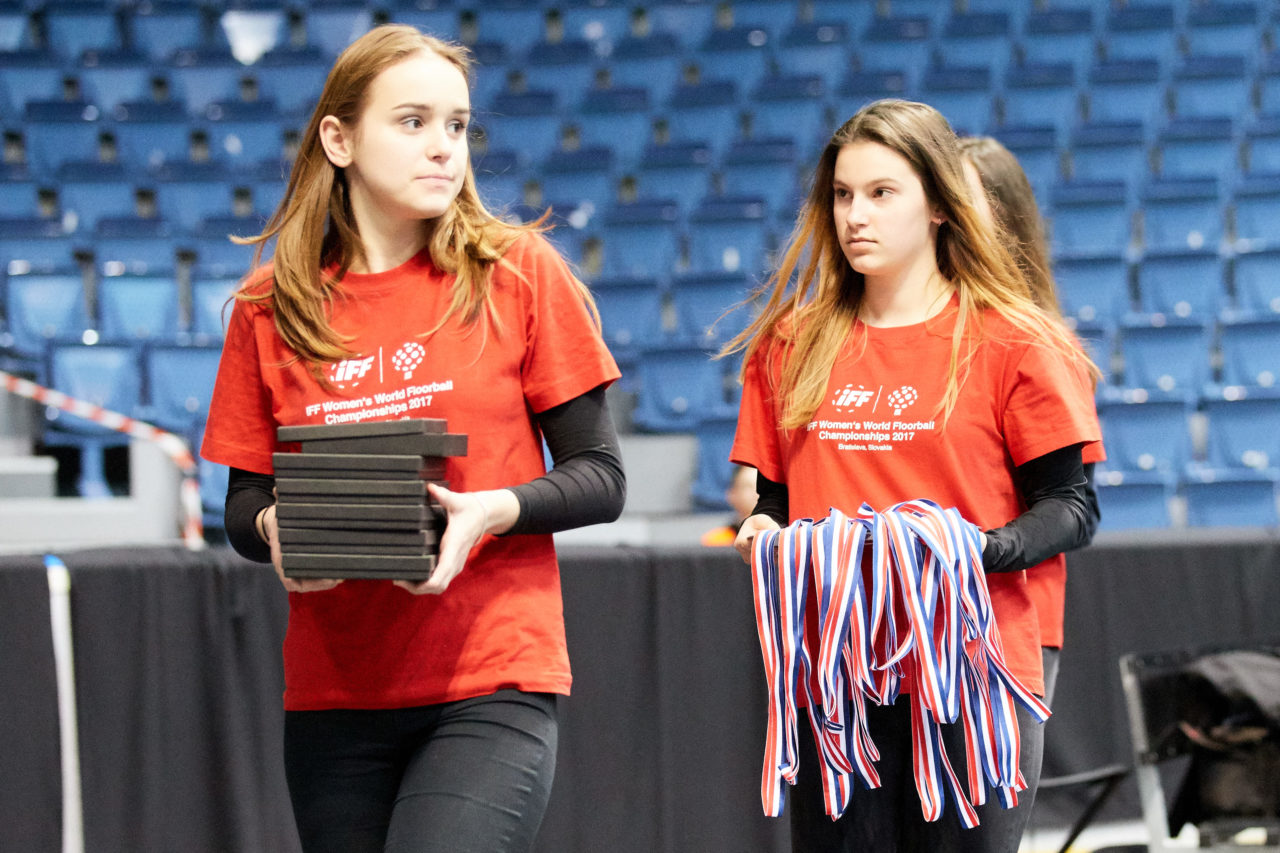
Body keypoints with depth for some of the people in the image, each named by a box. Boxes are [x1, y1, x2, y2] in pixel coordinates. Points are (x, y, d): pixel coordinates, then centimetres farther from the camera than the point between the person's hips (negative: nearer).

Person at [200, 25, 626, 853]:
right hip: (332, 692, 3)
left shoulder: (519, 273, 1)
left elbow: (600, 478, 3)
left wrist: (493, 511, -16)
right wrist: (273, 528, -10)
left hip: (491, 683, -3)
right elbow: (245, 499, 13)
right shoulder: (271, 306, 6)